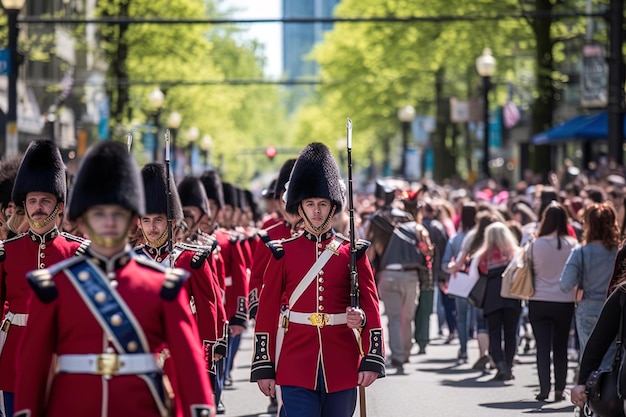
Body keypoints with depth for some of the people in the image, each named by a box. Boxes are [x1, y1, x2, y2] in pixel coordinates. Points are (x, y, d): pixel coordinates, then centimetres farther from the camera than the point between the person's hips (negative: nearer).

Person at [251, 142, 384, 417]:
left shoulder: (352, 253, 6)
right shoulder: (283, 254, 4)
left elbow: (371, 309, 3)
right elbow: (266, 314, 3)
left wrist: (372, 360, -5)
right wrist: (264, 367, -1)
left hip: (342, 368, 1)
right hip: (296, 366, -1)